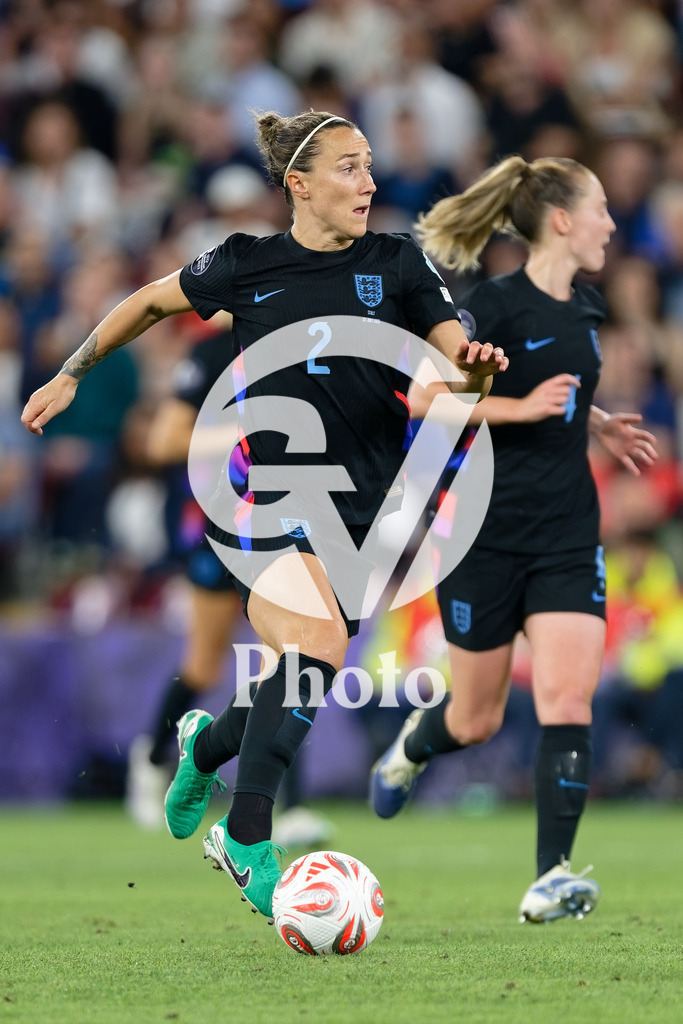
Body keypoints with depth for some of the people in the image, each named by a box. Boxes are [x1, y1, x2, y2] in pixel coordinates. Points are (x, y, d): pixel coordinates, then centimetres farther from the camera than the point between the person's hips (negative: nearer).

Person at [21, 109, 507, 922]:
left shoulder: (397, 263, 3)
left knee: (296, 688, 5)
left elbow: (458, 364, -1)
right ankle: (245, 838, -13)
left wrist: (477, 370, -24)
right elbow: (151, 302, 17)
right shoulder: (244, 266, 0)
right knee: (318, 650, -26)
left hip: (366, 512, 3)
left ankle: (204, 742, 41)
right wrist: (71, 374, 21)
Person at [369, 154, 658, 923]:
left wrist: (599, 424, 12)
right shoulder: (496, 304, -13)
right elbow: (423, 397, -15)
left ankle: (551, 880, -13)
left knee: (567, 697, -13)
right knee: (477, 721, 10)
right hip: (487, 533, -5)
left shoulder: (584, 309, 9)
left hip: (568, 535, 5)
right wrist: (523, 407, -21)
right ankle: (413, 745, 46)